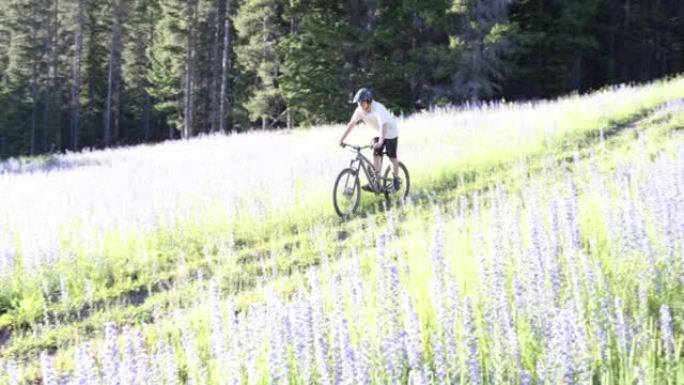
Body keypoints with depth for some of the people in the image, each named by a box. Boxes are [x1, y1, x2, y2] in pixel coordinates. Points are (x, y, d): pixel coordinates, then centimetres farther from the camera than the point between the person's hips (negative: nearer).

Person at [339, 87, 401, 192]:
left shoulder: (378, 108, -34)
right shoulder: (360, 110, -15)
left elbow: (383, 125, -44)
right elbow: (351, 124, -14)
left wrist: (380, 142, -56)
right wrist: (342, 139, -20)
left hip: (390, 132, -6)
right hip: (379, 133, 6)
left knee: (392, 157, -4)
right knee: (376, 155, -4)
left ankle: (396, 180, 9)